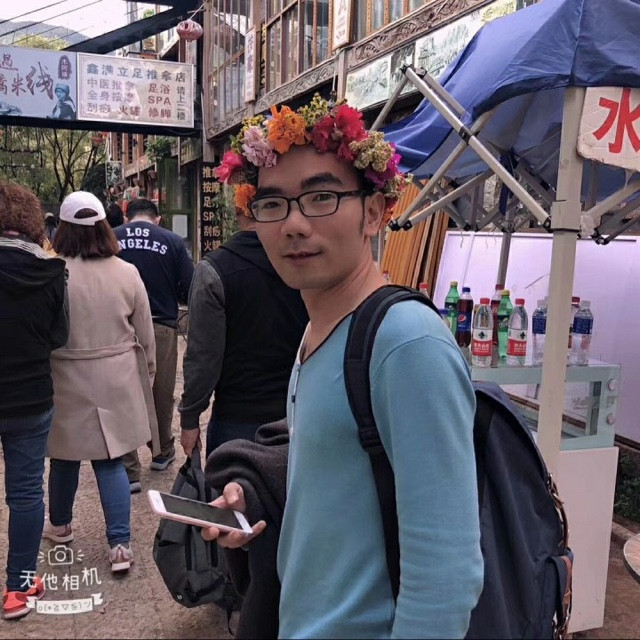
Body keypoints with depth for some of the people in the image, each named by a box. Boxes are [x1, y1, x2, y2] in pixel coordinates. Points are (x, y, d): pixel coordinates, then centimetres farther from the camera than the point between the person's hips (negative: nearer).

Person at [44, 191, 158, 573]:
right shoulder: (127, 273, -6)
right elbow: (145, 334, 2)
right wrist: (147, 373, 16)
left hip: (67, 382, -1)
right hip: (116, 381, 2)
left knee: (65, 457, 17)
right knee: (111, 461, 9)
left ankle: (60, 525, 40)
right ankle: (120, 543, 7)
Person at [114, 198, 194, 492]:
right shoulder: (172, 241, -3)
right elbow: (189, 289, -5)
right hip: (162, 327, 0)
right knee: (163, 394, 17)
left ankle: (129, 471, 9)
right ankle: (163, 452, 35)